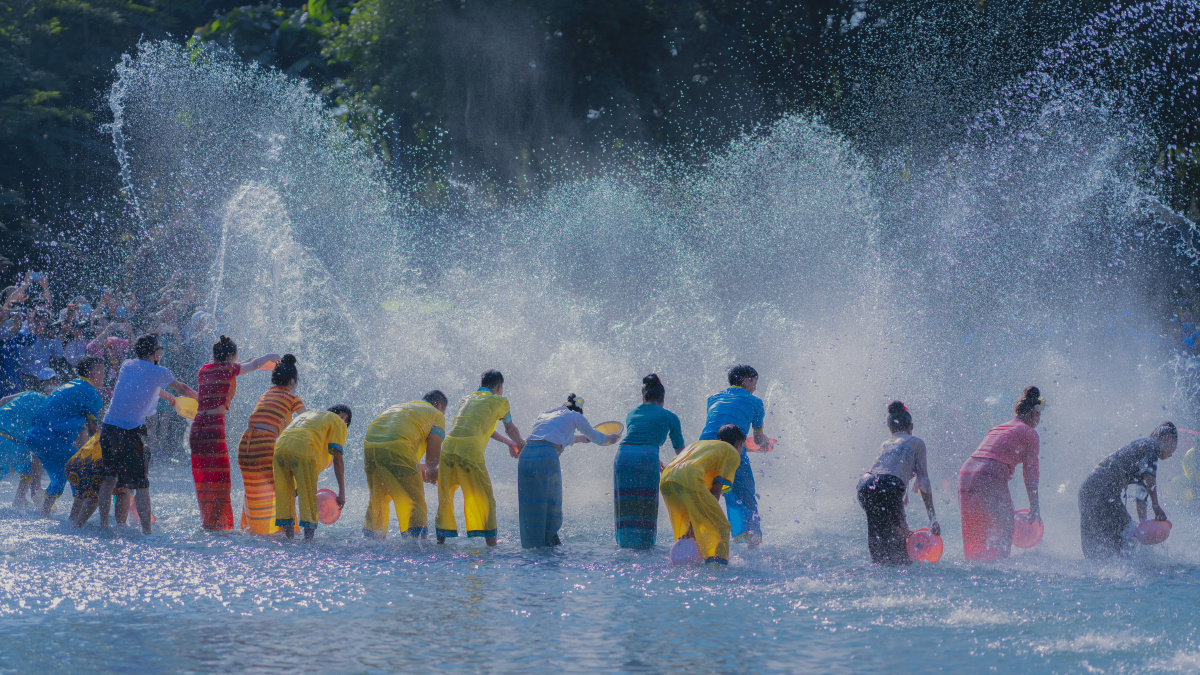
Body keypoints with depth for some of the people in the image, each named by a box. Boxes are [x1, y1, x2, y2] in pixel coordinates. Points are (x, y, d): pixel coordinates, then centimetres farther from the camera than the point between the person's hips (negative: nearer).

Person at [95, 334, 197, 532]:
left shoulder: (127, 365, 16)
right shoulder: (159, 372, -1)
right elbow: (182, 389, 14)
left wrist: (169, 397, 47)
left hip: (108, 427, 6)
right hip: (131, 431, -6)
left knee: (108, 478, 16)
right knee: (141, 484, -2)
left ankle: (103, 523, 17)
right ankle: (146, 529, -4)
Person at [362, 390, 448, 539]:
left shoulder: (396, 408, 36)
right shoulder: (436, 415, 18)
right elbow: (434, 452, 6)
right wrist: (431, 472, 26)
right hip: (397, 448, -6)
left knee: (377, 500, 22)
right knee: (414, 501, 0)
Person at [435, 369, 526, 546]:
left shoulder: (466, 400, 31)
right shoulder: (499, 401, 16)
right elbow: (511, 429, 30)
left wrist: (507, 442, 57)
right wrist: (520, 445, 51)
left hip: (448, 446, 5)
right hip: (470, 450, -5)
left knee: (445, 498, 15)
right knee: (484, 500, 3)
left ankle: (441, 539, 14)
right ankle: (491, 542, 1)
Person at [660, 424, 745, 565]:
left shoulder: (697, 444, 39)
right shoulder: (733, 454, 21)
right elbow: (716, 490, 9)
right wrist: (698, 520, 5)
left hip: (666, 479, 7)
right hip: (690, 480, -7)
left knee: (684, 529, 27)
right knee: (720, 526, 1)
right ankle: (717, 561, -15)